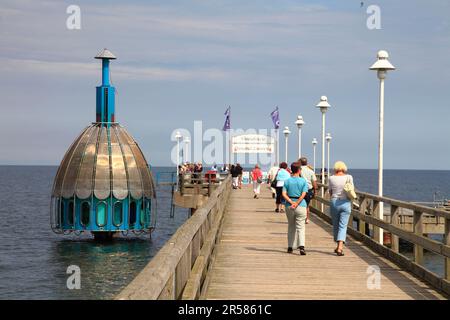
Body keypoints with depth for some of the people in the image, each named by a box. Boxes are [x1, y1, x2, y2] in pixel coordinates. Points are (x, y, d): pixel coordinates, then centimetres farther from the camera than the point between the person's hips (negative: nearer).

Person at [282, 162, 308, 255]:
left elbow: (284, 194, -7)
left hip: (289, 206, 2)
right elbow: (303, 194, -12)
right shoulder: (303, 181, -3)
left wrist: (291, 202, -12)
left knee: (291, 227, 16)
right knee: (300, 227, -2)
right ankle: (301, 246, -20)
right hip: (301, 206, -2)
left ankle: (290, 247, 19)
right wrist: (297, 203, -14)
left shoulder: (287, 181, 2)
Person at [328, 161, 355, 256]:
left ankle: (338, 247, 27)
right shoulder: (348, 177, -4)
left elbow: (330, 192, 6)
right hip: (346, 203, -1)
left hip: (334, 202, 1)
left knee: (335, 225, 16)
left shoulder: (331, 178, -2)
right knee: (343, 226, 0)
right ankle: (340, 247, -15)